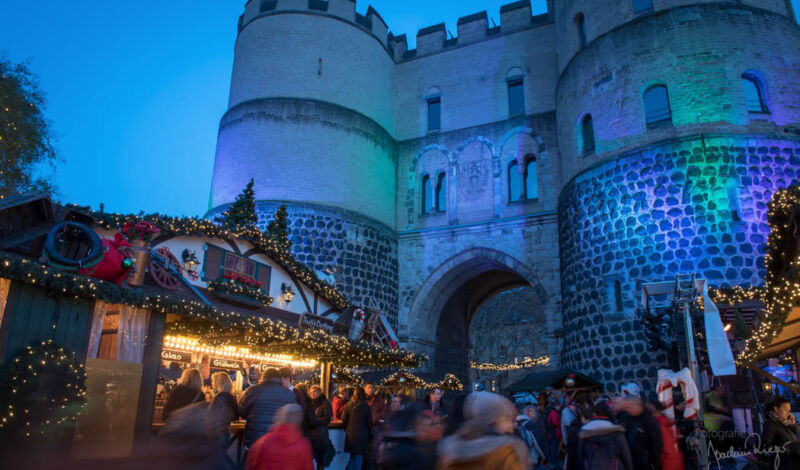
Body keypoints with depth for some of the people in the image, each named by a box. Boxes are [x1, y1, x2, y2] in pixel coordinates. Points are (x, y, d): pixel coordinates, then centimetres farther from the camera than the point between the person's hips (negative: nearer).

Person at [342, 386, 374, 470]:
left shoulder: (348, 406, -5)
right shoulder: (366, 407, -7)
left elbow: (343, 421, 0)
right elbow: (370, 423, -1)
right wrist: (370, 435, 11)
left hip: (350, 434, 2)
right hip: (362, 435, -1)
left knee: (352, 455, 15)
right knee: (359, 456, 6)